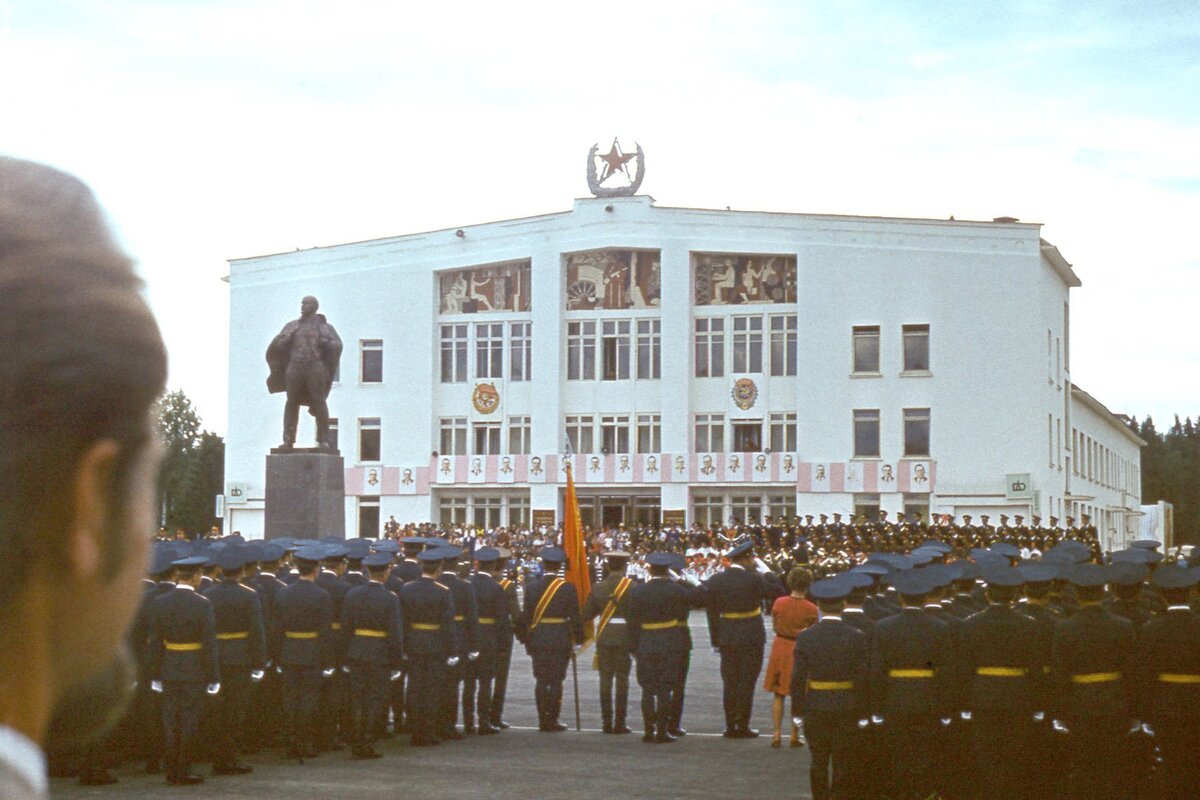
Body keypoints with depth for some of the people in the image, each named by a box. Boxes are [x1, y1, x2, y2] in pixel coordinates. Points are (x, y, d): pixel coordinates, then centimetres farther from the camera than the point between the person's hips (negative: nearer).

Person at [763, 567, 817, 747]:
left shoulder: (779, 603, -8)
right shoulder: (811, 609, -14)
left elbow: (775, 626, 4)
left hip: (780, 649, 2)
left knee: (779, 695, 11)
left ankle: (777, 734, 8)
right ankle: (795, 736, 12)